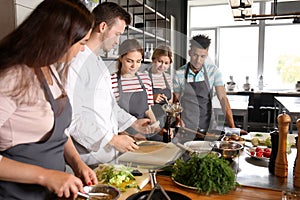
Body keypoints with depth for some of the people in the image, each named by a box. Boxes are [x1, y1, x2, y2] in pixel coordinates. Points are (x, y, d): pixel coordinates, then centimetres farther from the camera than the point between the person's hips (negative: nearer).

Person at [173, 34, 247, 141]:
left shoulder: (213, 71, -4)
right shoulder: (179, 74, -6)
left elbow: (222, 98, -7)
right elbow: (176, 101, 1)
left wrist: (232, 127, -14)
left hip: (208, 126, 1)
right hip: (187, 127, -1)